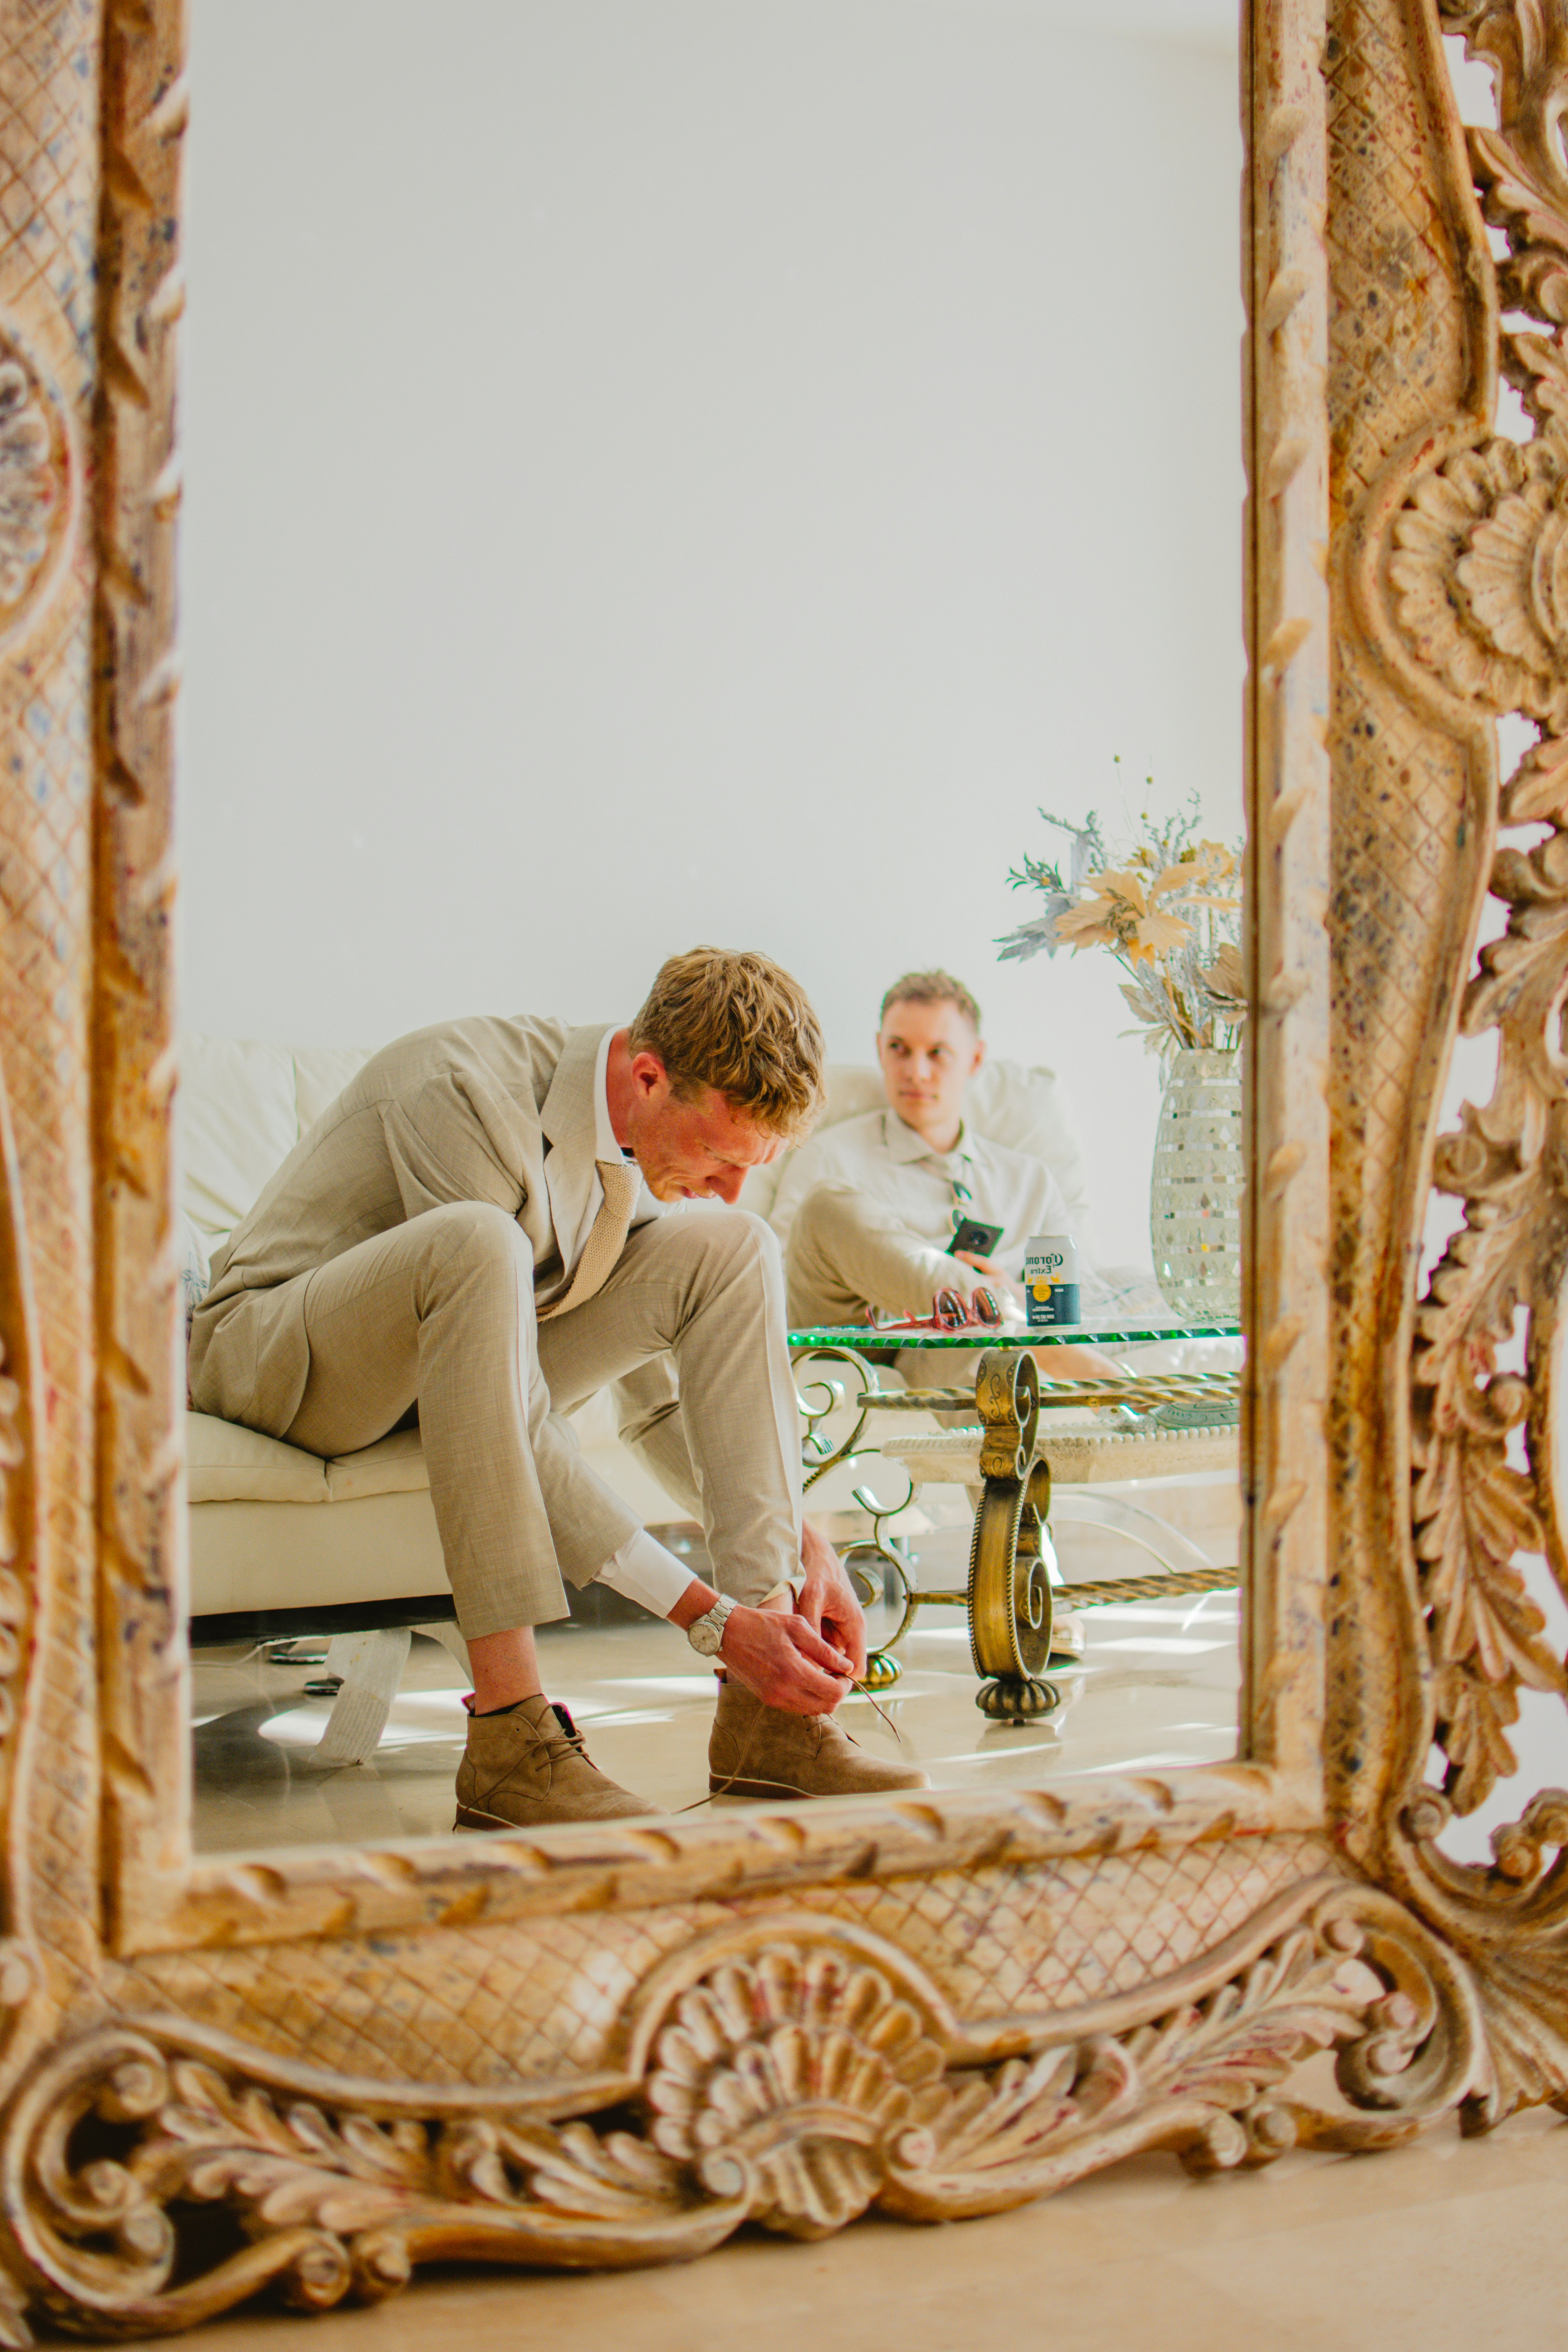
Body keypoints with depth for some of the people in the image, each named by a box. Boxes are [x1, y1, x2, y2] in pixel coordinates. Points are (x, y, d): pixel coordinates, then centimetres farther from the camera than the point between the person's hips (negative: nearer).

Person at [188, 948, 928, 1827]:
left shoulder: (663, 1131, -6)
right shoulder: (466, 1091, -31)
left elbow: (662, 1394, 5)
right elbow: (524, 1435, -34)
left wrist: (802, 1543, -6)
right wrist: (709, 1616, -34)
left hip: (463, 1355, 7)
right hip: (277, 1355, -7)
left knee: (732, 1250, -12)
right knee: (480, 1242, -39)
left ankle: (764, 1713, -16)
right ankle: (510, 1737, -38)